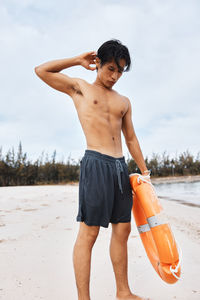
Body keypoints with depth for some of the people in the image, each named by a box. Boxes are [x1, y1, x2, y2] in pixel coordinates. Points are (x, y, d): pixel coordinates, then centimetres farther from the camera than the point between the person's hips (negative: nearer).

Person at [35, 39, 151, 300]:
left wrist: (144, 171, 20)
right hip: (96, 163, -6)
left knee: (122, 230, 9)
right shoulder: (79, 87, 9)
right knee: (88, 232, -6)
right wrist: (78, 61, 10)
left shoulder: (124, 102, 20)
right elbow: (41, 71, 7)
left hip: (121, 166, 6)